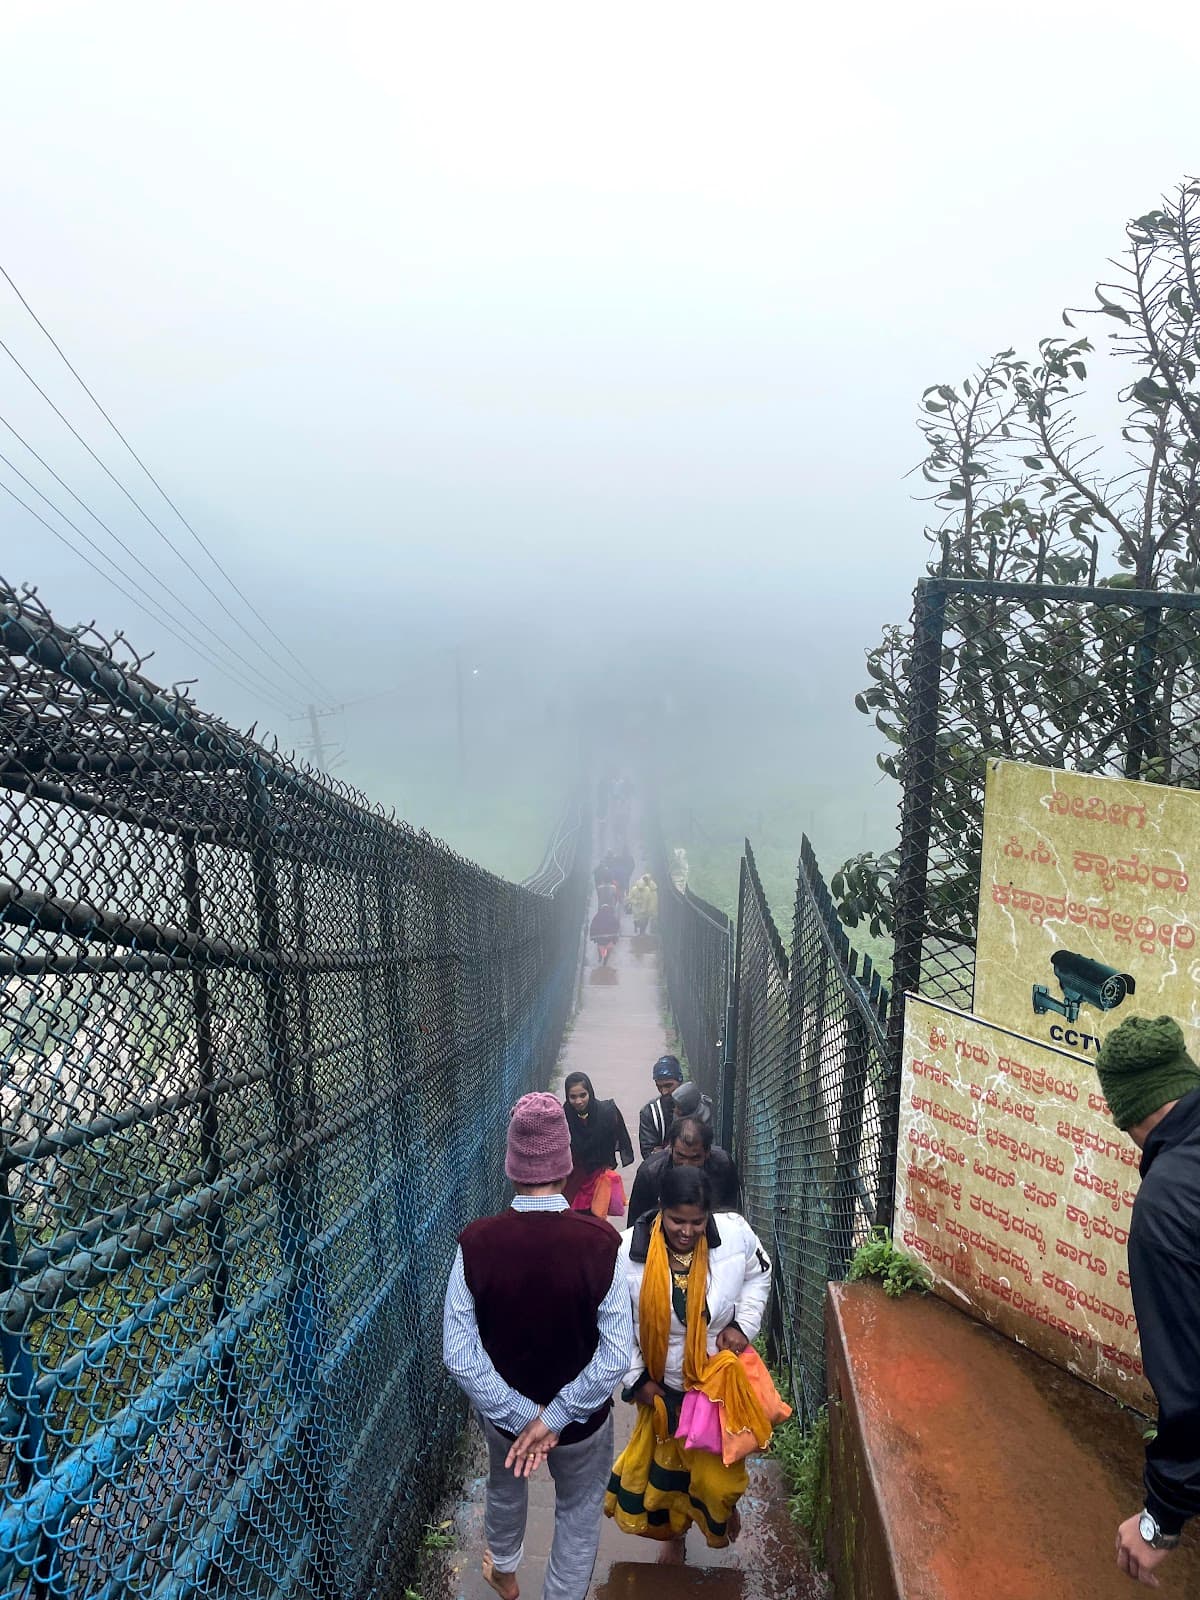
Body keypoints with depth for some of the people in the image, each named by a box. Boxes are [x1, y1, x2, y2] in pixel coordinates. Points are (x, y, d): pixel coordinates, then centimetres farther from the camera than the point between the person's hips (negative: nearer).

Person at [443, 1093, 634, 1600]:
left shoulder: (475, 1243, -25)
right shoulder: (599, 1243, -28)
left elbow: (459, 1354, -20)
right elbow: (617, 1354, -25)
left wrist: (520, 1415, -14)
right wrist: (556, 1417, -16)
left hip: (502, 1409, 3)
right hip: (582, 1415, -2)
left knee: (506, 1483, 34)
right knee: (579, 1513, 27)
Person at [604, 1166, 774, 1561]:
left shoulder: (735, 1234, -23)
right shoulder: (631, 1250, -27)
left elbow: (758, 1276, 0)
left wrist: (743, 1324, -12)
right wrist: (637, 1378, -9)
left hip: (721, 1376, 1)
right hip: (664, 1382, 0)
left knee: (719, 1458, 18)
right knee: (667, 1458, 19)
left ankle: (725, 1503, 55)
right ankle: (674, 1530, 51)